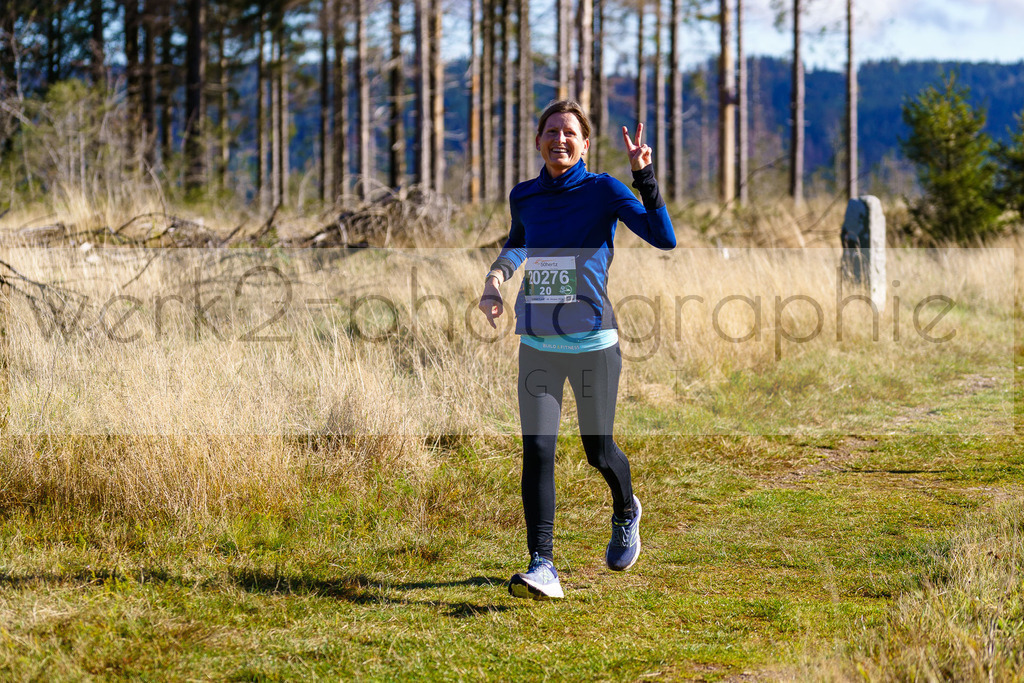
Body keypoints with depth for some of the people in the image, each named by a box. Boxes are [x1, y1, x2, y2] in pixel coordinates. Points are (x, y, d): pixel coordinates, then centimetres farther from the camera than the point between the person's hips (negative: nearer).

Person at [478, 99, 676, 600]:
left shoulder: (603, 191, -6)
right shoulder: (524, 197, 6)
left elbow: (664, 239, -18)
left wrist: (644, 175, -26)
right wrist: (496, 277, 6)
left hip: (593, 343, -3)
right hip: (537, 346, 3)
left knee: (599, 452, 10)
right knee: (537, 451, -11)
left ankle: (626, 513, 44)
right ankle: (542, 568, -13)